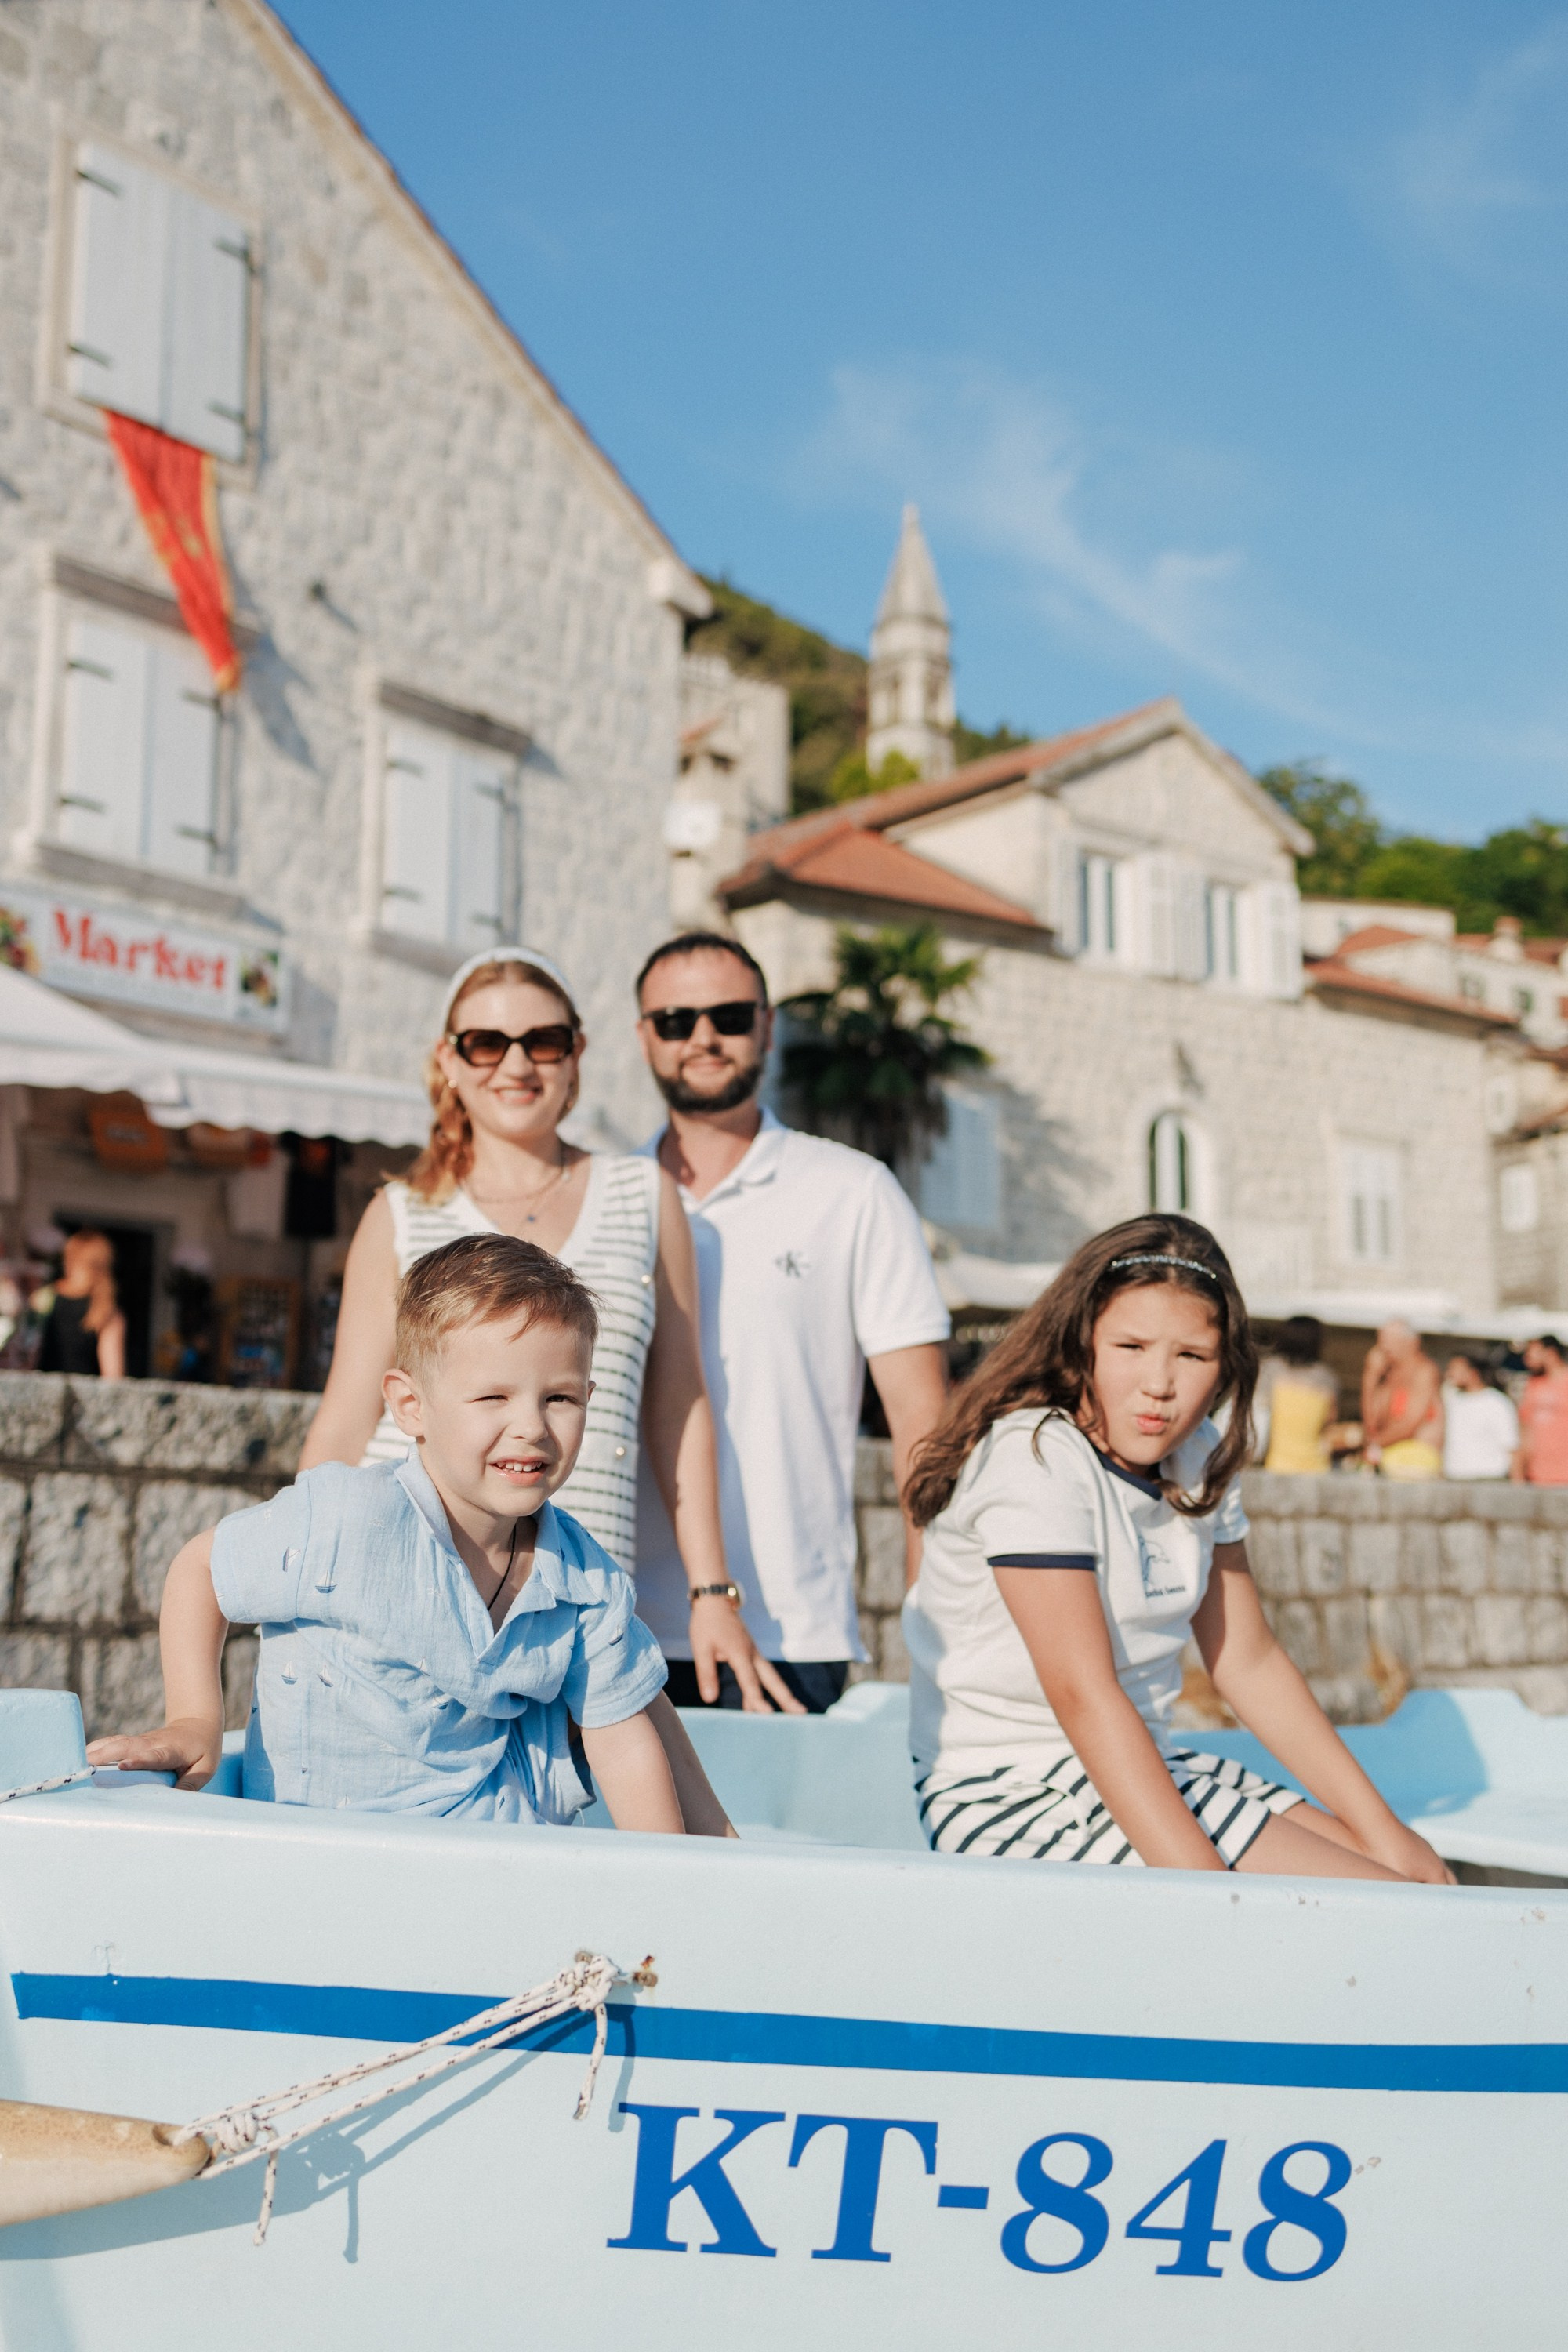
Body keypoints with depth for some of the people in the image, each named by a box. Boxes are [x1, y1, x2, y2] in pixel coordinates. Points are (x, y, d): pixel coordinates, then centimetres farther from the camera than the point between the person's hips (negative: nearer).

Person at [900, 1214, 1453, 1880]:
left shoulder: (1195, 1457, 5)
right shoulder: (1034, 1457, -20)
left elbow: (1249, 1659, 8)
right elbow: (1082, 1694, -26)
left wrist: (1378, 1827, 3)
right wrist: (1202, 1883, -31)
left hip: (1141, 1768, 9)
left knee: (1424, 1877, 4)